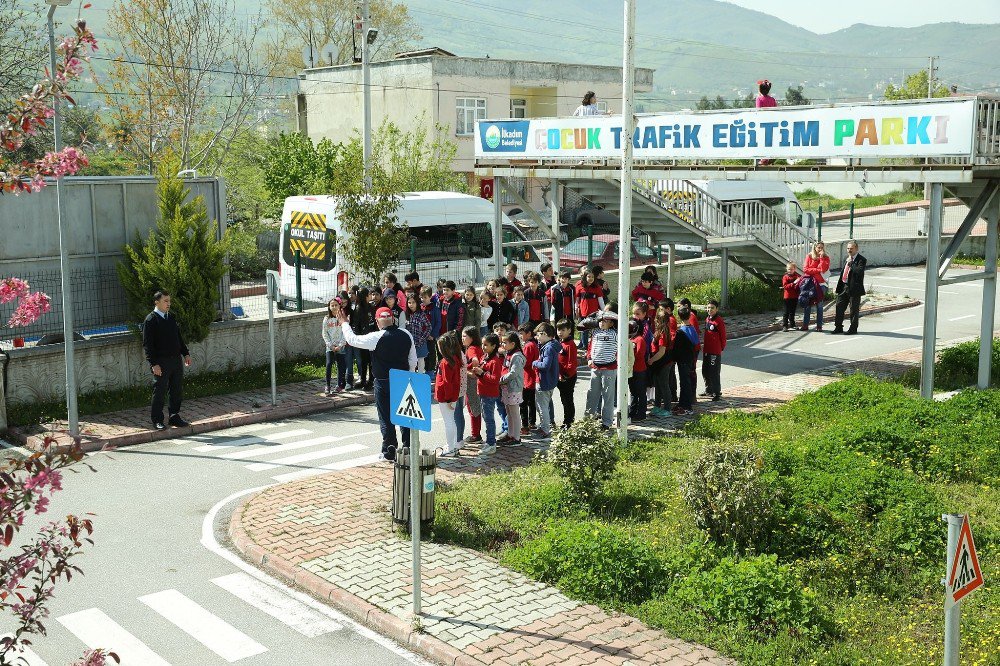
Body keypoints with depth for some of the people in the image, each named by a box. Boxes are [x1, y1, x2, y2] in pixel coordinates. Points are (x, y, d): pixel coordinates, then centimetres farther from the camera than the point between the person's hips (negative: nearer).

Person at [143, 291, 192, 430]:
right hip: (161, 363, -7)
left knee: (177, 391, 11)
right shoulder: (150, 320, -10)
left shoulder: (171, 317, 13)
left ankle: (174, 417, 23)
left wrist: (186, 354, 16)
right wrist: (154, 364, -19)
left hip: (176, 360, 7)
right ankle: (157, 421, 9)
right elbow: (147, 344, -13)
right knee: (160, 392, -1)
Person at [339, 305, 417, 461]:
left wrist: (344, 323, 9)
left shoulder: (376, 338, -17)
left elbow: (352, 339, -7)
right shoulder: (406, 334, -1)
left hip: (383, 383, -5)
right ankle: (408, 447, 20)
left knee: (386, 418, 5)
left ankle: (389, 452, 10)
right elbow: (413, 359, 7)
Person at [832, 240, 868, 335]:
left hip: (854, 288, -8)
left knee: (854, 310, 3)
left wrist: (850, 263, -19)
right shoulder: (848, 259, 15)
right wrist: (839, 287, 17)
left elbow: (859, 271, -26)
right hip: (844, 287, 8)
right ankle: (838, 327, 20)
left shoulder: (861, 260, -10)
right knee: (839, 307, 10)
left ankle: (853, 329, 13)